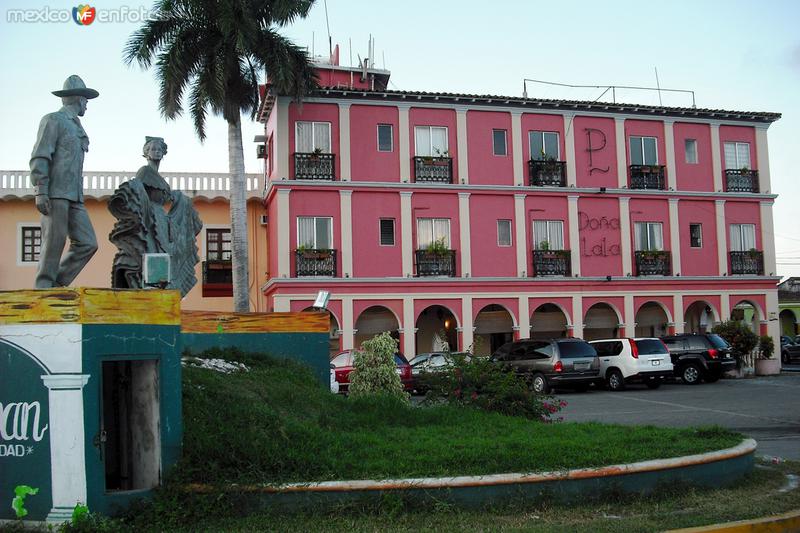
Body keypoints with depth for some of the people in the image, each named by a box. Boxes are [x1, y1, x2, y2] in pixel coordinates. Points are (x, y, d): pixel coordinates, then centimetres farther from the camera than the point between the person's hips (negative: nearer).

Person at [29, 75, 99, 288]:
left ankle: (56, 286, 3)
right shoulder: (52, 120, 1)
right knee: (53, 244, -9)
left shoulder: (77, 128, 25)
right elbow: (40, 157, -8)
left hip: (74, 197, 7)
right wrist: (40, 191, -17)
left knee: (87, 243, -3)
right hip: (54, 194, -7)